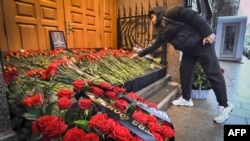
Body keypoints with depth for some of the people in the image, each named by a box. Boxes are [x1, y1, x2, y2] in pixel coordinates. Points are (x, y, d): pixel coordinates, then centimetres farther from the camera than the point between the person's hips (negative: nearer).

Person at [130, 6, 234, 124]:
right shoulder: (162, 32, 15)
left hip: (201, 42, -9)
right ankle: (186, 99, 24)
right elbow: (154, 46, 22)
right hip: (188, 50, 9)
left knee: (213, 73, -4)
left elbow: (193, 16, -17)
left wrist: (208, 32, -21)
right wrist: (139, 54, 25)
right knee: (184, 72, 8)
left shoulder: (170, 13, -10)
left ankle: (224, 105, 7)